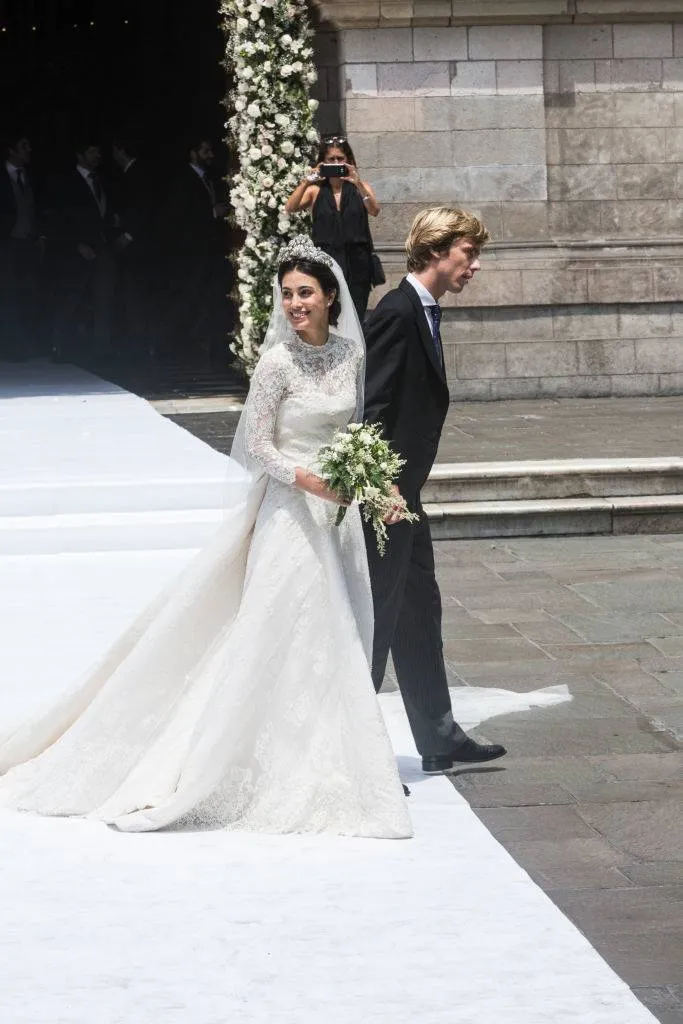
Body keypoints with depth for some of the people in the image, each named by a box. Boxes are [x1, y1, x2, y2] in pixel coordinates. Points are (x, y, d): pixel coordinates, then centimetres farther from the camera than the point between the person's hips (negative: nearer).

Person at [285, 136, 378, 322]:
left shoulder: (359, 188, 10)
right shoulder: (316, 191, 10)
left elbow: (374, 211, -8)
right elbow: (290, 208, -5)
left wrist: (358, 183, -21)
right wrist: (306, 181, -16)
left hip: (355, 264, 0)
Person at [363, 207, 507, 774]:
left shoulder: (421, 313, 13)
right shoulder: (398, 313, -18)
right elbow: (373, 408, -23)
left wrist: (403, 493, 20)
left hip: (402, 497, 10)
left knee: (418, 611, 17)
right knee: (377, 619, -3)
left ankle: (439, 737, 28)